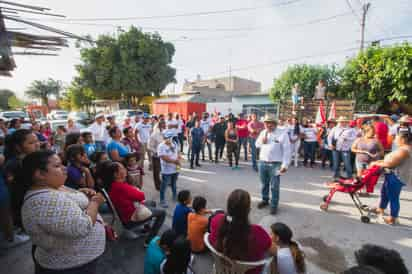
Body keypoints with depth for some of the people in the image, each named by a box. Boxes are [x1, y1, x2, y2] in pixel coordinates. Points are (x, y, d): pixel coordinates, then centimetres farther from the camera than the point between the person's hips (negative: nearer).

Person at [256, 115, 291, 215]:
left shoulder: (282, 134, -8)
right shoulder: (263, 133, 9)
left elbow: (286, 150, -10)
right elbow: (257, 144, 19)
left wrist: (285, 165, -14)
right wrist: (262, 141, -4)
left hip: (275, 164, -5)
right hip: (262, 162, 5)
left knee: (274, 186, 2)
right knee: (264, 184, 18)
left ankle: (274, 205, 18)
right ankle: (265, 200, 37)